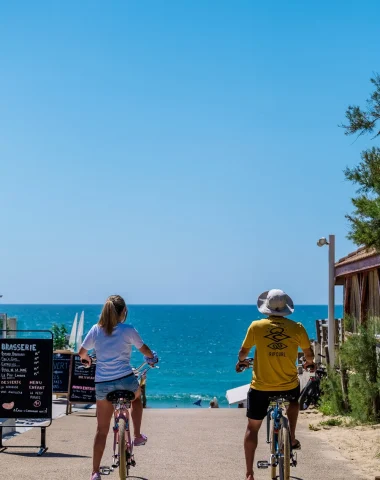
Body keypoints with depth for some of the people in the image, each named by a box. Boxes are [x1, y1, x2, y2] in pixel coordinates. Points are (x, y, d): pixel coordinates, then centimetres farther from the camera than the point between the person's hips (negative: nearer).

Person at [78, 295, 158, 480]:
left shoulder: (96, 330, 2)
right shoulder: (128, 330, -3)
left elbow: (81, 352, 10)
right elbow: (144, 350, 10)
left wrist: (86, 358, 34)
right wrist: (152, 357, 33)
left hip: (102, 384, 2)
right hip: (126, 380, -2)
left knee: (102, 429, 11)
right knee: (136, 397, 36)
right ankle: (137, 436, 32)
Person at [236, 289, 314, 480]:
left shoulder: (256, 326, -6)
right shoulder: (297, 328, -5)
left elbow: (243, 352, 7)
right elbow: (309, 354, 9)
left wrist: (241, 362, 30)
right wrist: (309, 363, 32)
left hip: (261, 387, -1)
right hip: (289, 386, 1)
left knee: (252, 428, 16)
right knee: (294, 400, 38)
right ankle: (291, 438, 28)